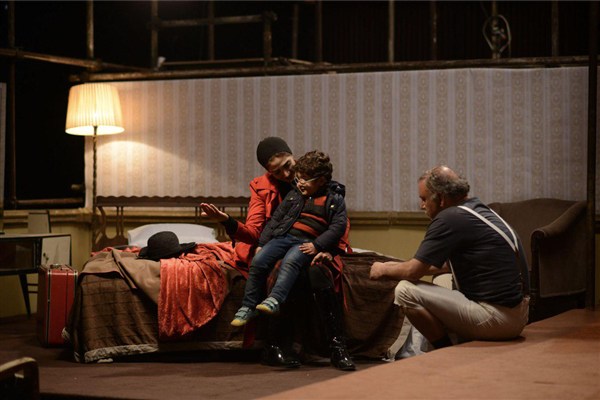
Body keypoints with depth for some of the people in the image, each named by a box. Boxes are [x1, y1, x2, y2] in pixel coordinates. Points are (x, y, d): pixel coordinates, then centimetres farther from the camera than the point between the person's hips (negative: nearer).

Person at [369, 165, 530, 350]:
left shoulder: (450, 219, -14)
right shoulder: (477, 209, 15)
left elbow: (413, 272, -11)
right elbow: (446, 264, 29)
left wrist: (383, 270, 10)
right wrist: (395, 266, 32)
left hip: (497, 318, -10)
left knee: (405, 291, -9)